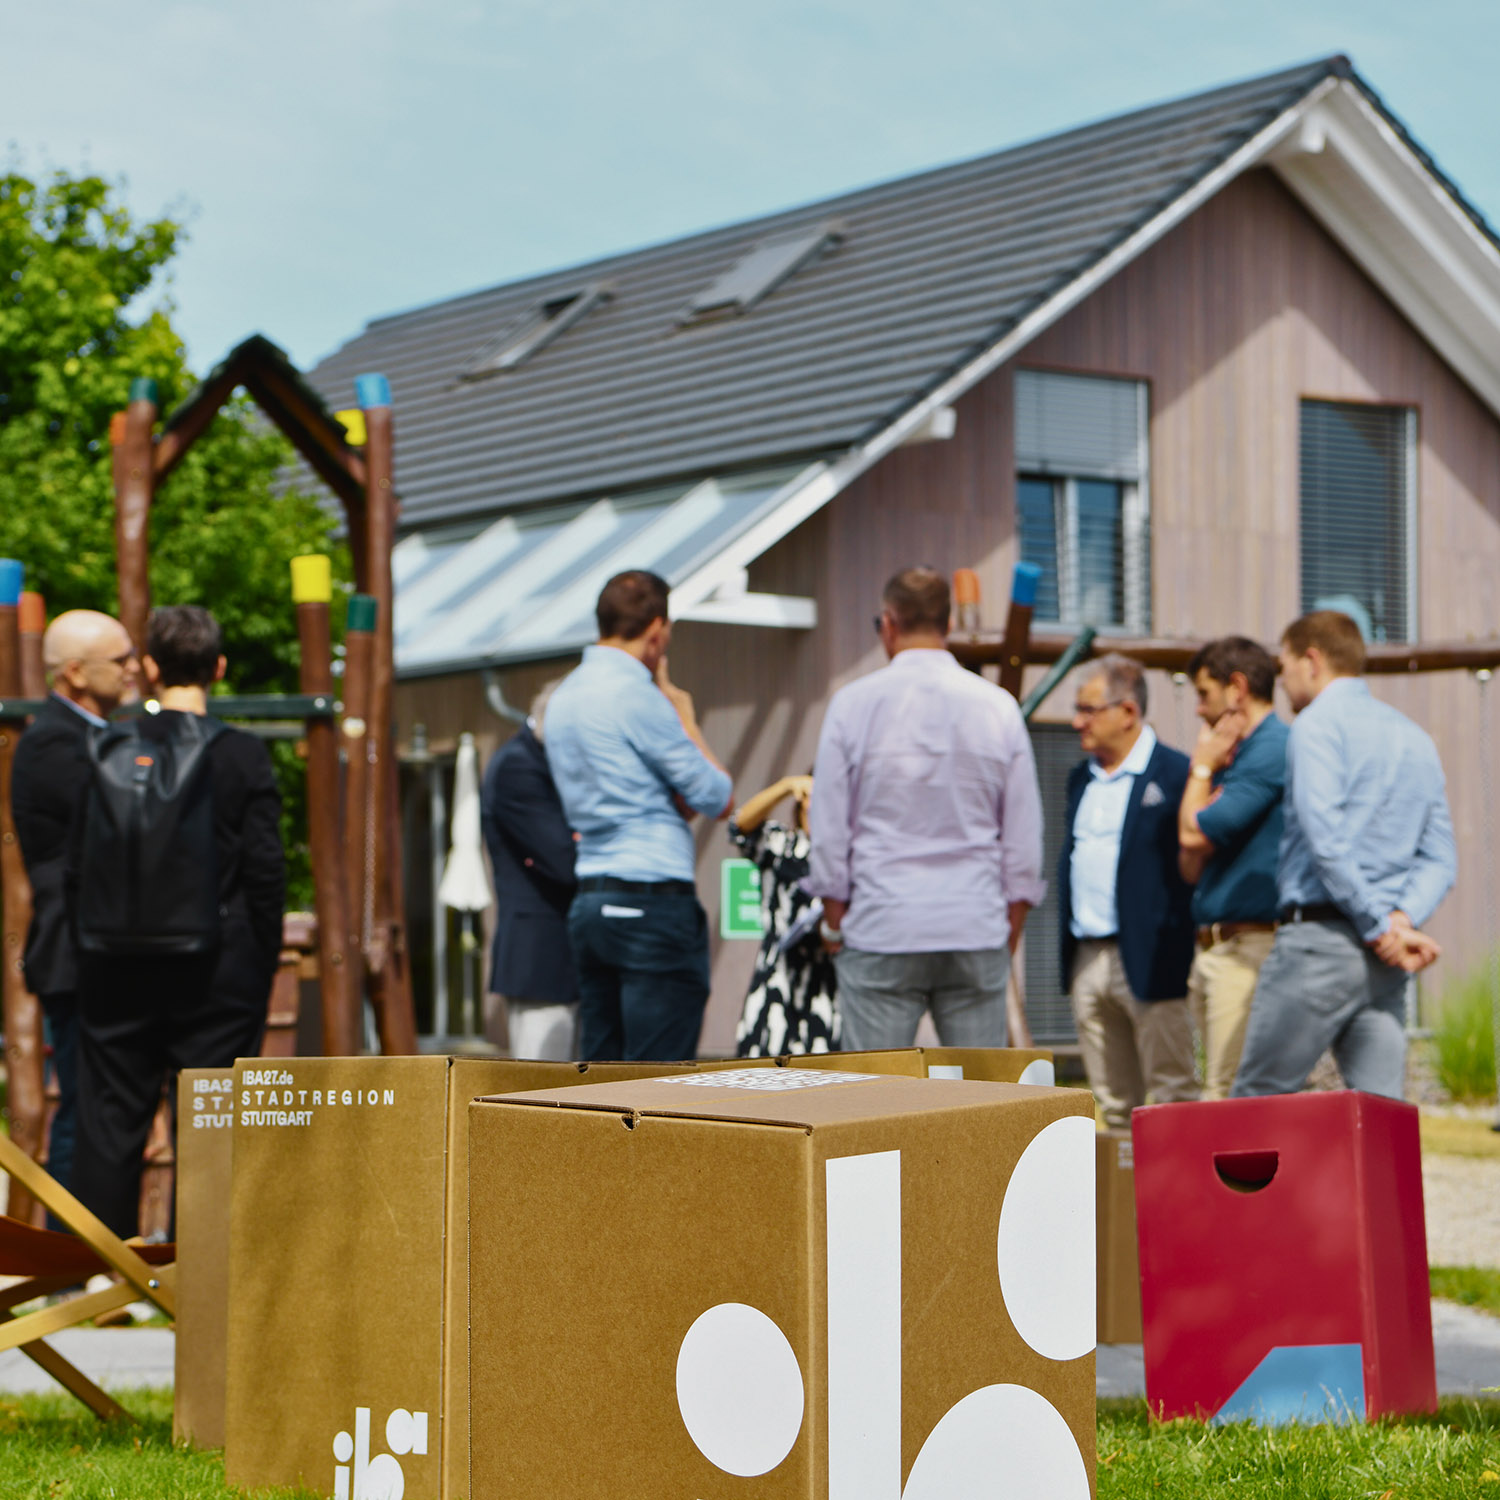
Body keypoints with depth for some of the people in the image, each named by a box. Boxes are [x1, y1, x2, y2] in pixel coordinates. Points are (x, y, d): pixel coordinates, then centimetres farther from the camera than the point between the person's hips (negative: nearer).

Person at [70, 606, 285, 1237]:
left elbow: (76, 867, 2)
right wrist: (262, 968, 3)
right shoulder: (242, 755, -6)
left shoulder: (106, 749, -1)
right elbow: (265, 871, -6)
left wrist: (89, 953, 13)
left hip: (116, 971, 2)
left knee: (109, 1127, 8)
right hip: (215, 972, -2)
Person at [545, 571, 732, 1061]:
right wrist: (685, 715, 4)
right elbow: (717, 799, -5)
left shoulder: (564, 695, 15)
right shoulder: (638, 696, -13)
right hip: (653, 902, -9)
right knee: (656, 1084, -7)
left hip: (590, 902, 9)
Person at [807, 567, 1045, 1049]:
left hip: (881, 930, -2)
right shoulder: (998, 706, 3)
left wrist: (834, 919, 12)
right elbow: (1025, 836, 5)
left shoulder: (854, 703, -2)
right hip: (977, 934, 2)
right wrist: (1011, 929, 14)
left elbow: (829, 828, 1)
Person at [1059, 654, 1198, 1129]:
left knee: (1173, 1097, -2)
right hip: (1086, 961, 7)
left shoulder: (1175, 774, -6)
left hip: (1148, 962, -7)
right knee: (1111, 1102, 12)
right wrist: (1067, 946, 9)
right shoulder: (1081, 778, 16)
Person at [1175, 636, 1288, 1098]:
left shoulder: (1272, 749, -10)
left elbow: (1194, 833, -16)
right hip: (1212, 950, 10)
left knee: (1230, 1097, -12)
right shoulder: (1239, 758, 20)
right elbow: (1192, 869, 16)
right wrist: (1208, 770, 8)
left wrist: (1201, 766, 2)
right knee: (1221, 1093, 10)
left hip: (1249, 944, -10)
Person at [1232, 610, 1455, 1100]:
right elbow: (1441, 858, 13)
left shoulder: (1318, 724, -4)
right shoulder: (1416, 738, 20)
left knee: (1255, 1099, -1)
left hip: (1320, 937, -7)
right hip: (1385, 964, 7)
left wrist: (1381, 928, -14)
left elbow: (1325, 839, -17)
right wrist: (1403, 918, -2)